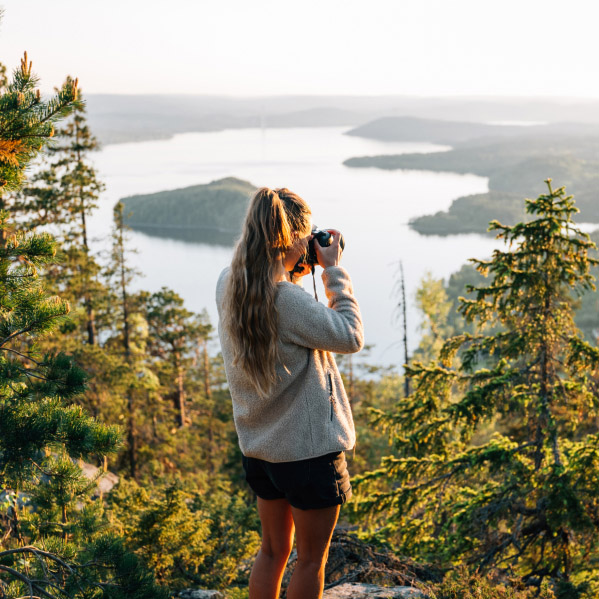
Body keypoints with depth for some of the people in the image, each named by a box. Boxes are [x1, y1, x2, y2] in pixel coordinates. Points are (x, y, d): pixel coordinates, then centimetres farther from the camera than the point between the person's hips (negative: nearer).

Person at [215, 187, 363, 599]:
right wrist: (334, 271, -11)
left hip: (259, 446, 8)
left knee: (272, 550, 22)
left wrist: (294, 275, 7)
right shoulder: (289, 300, -26)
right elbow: (350, 337, -18)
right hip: (309, 448, -7)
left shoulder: (228, 285, -1)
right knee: (311, 559, 11)